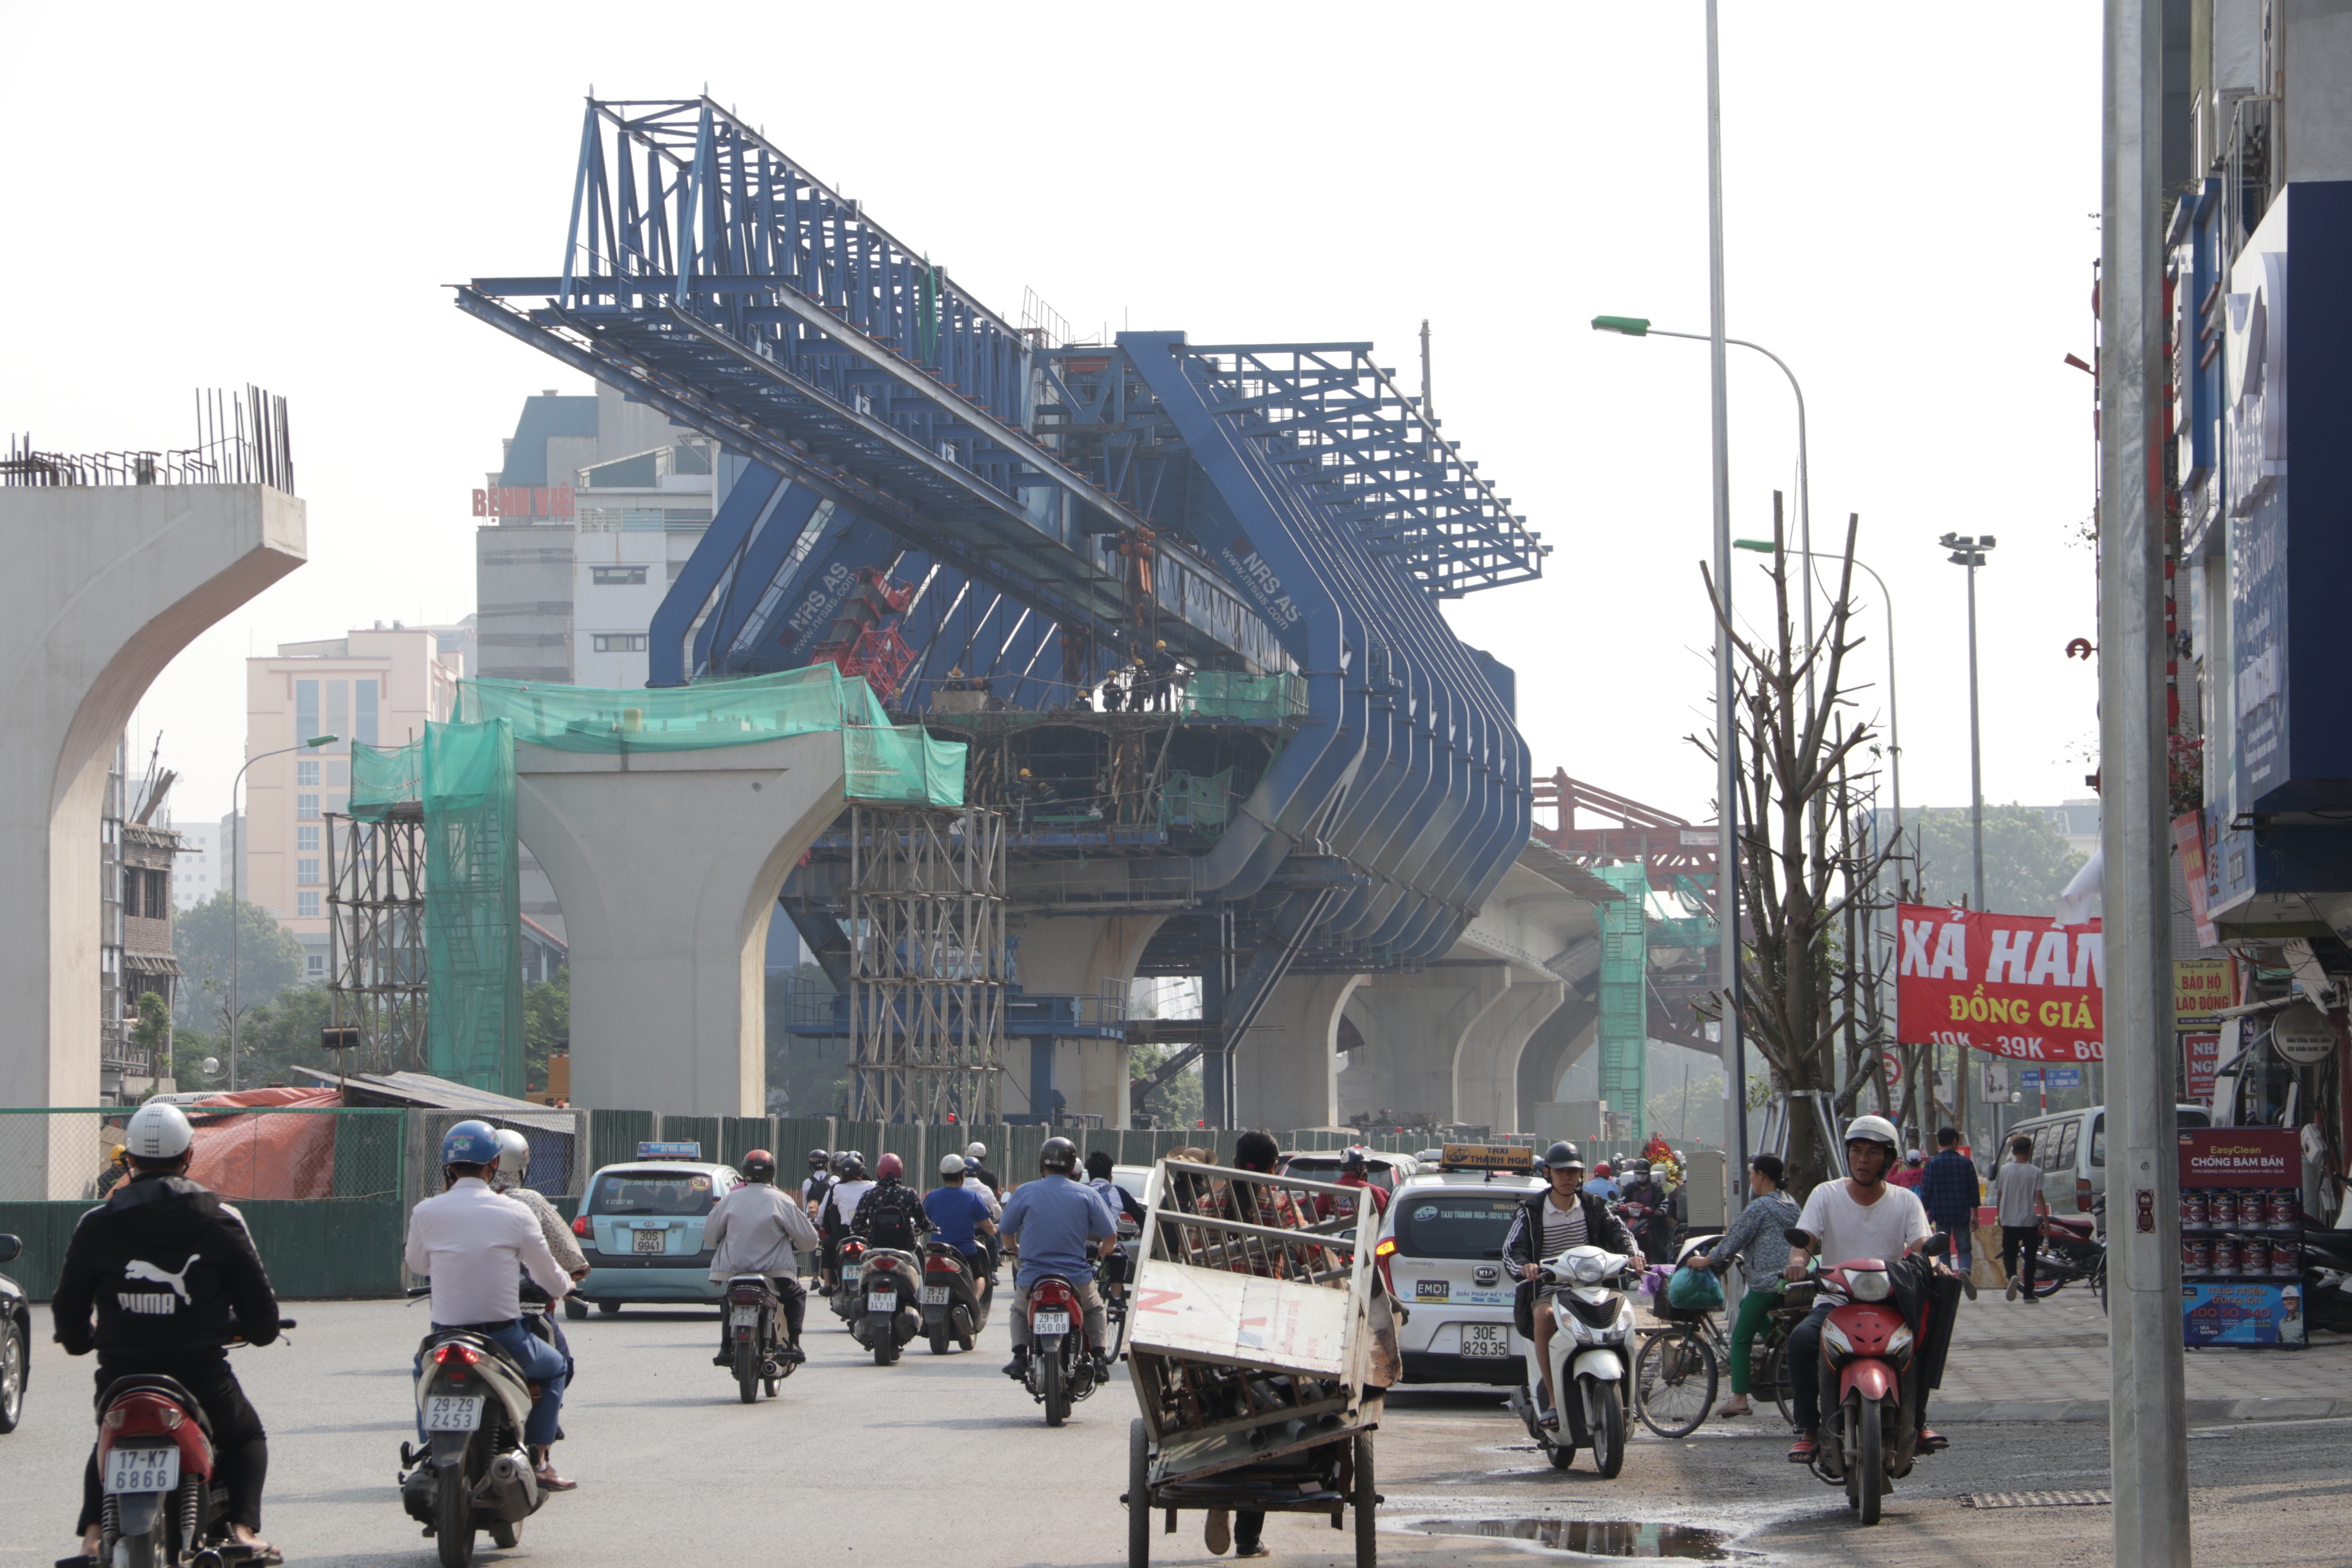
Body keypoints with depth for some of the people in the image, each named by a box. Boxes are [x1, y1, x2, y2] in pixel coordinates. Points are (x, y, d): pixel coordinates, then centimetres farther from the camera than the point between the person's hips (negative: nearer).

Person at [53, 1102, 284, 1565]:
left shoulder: (96, 1225, -2)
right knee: (247, 1440, 28)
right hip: (202, 1383, -1)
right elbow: (261, 1314, 2)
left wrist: (81, 1341, 28)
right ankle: (243, 1527, 5)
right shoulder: (220, 1222, -3)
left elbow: (68, 1310, 5)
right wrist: (250, 1330, 27)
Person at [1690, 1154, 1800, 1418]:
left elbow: (1733, 1242, -8)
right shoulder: (1791, 1205, 14)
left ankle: (1739, 1398, -9)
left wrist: (1706, 1260, 7)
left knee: (1741, 1339, -2)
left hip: (1766, 1284, -9)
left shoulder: (1759, 1207, -12)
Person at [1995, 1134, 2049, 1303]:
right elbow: (2038, 1198, -9)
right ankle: (2029, 1293, 10)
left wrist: (1999, 1216, 18)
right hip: (2029, 1220, -1)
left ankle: (2012, 1275, -23)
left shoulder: (2005, 1170, 0)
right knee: (2030, 1257, 9)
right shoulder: (2035, 1172, -6)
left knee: (2009, 1254, 8)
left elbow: (1999, 1195, 5)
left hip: (2009, 1221, 1)